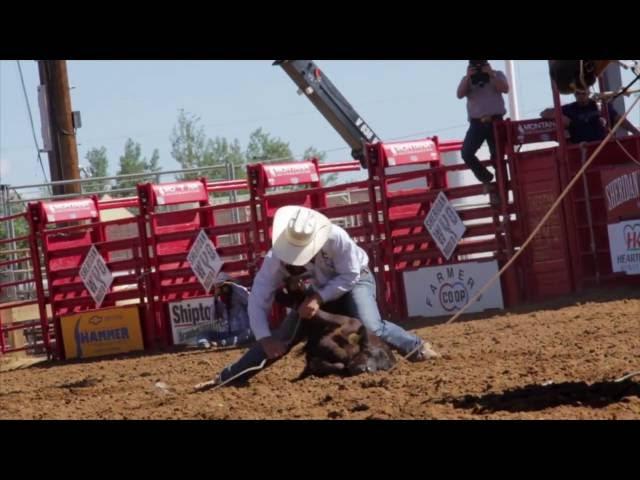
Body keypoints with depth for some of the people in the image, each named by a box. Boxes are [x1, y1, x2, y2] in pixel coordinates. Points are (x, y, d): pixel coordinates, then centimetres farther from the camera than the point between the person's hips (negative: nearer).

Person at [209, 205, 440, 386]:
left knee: (371, 327, -29)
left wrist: (319, 298, -35)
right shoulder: (277, 257, -29)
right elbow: (258, 297, -27)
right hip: (322, 289, 3)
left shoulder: (335, 237, -38)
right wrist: (265, 337, -37)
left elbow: (350, 275, -26)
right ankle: (228, 377, 3)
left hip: (355, 280, -3)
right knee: (281, 337, -4)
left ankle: (418, 349, -9)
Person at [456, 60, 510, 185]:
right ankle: (486, 178, 6)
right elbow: (460, 94, -6)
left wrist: (492, 75, -18)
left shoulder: (497, 75, 8)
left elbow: (505, 89, -10)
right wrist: (468, 77, -17)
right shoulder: (467, 79, 11)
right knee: (466, 153, -13)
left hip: (495, 120, -1)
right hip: (477, 122, 1)